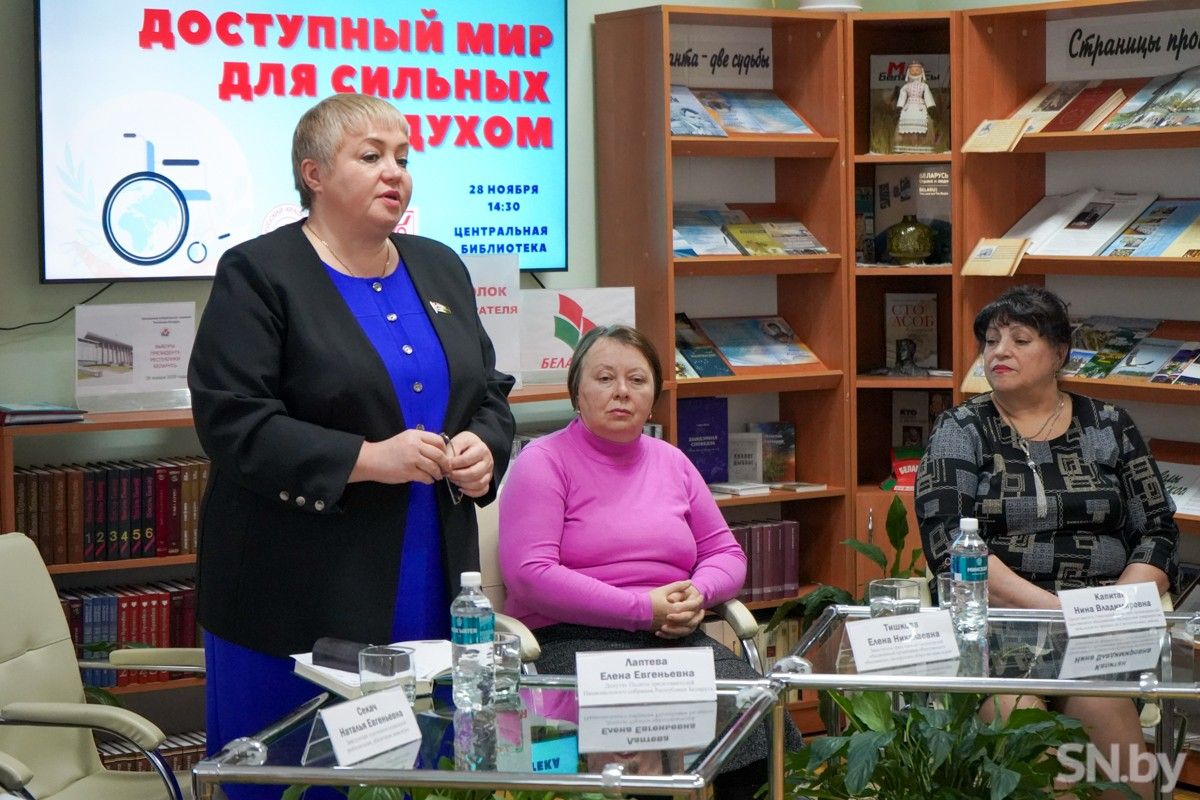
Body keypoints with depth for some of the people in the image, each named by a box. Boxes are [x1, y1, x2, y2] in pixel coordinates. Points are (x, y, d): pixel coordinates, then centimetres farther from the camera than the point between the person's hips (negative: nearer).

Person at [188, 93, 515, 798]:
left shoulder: (441, 270, 14)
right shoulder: (257, 276, -6)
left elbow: (489, 391, 20)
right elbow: (231, 423, -14)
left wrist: (483, 447, -3)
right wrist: (367, 459, -21)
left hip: (429, 596, 6)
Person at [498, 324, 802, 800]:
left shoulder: (671, 462, 20)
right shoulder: (544, 462, 1)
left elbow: (726, 553, 25)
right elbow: (530, 575, -11)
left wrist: (698, 594, -1)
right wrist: (643, 609, -14)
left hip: (676, 637, 5)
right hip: (572, 641, -5)